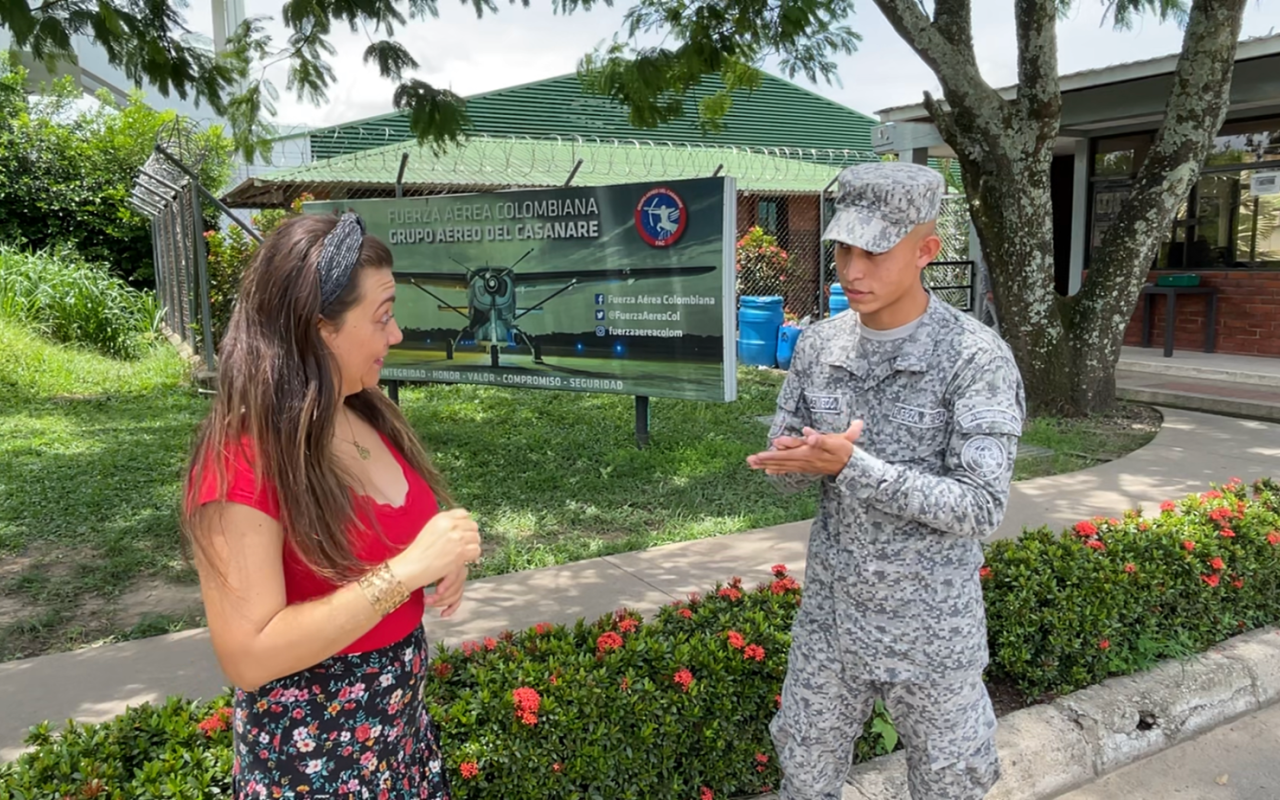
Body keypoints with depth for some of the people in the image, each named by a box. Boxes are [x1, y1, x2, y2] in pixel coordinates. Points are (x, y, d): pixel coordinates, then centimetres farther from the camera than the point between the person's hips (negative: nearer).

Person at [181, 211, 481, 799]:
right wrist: (407, 570, -30)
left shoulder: (367, 416, -2)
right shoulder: (242, 462, -24)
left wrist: (446, 558, -8)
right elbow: (247, 656, -26)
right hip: (311, 753, -7)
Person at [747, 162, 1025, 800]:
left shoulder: (977, 358, -18)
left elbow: (982, 508, -23)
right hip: (830, 615, 4)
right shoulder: (817, 346, -3)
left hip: (932, 627, -4)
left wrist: (852, 466, -29)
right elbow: (786, 469, 3)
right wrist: (800, 460, -21)